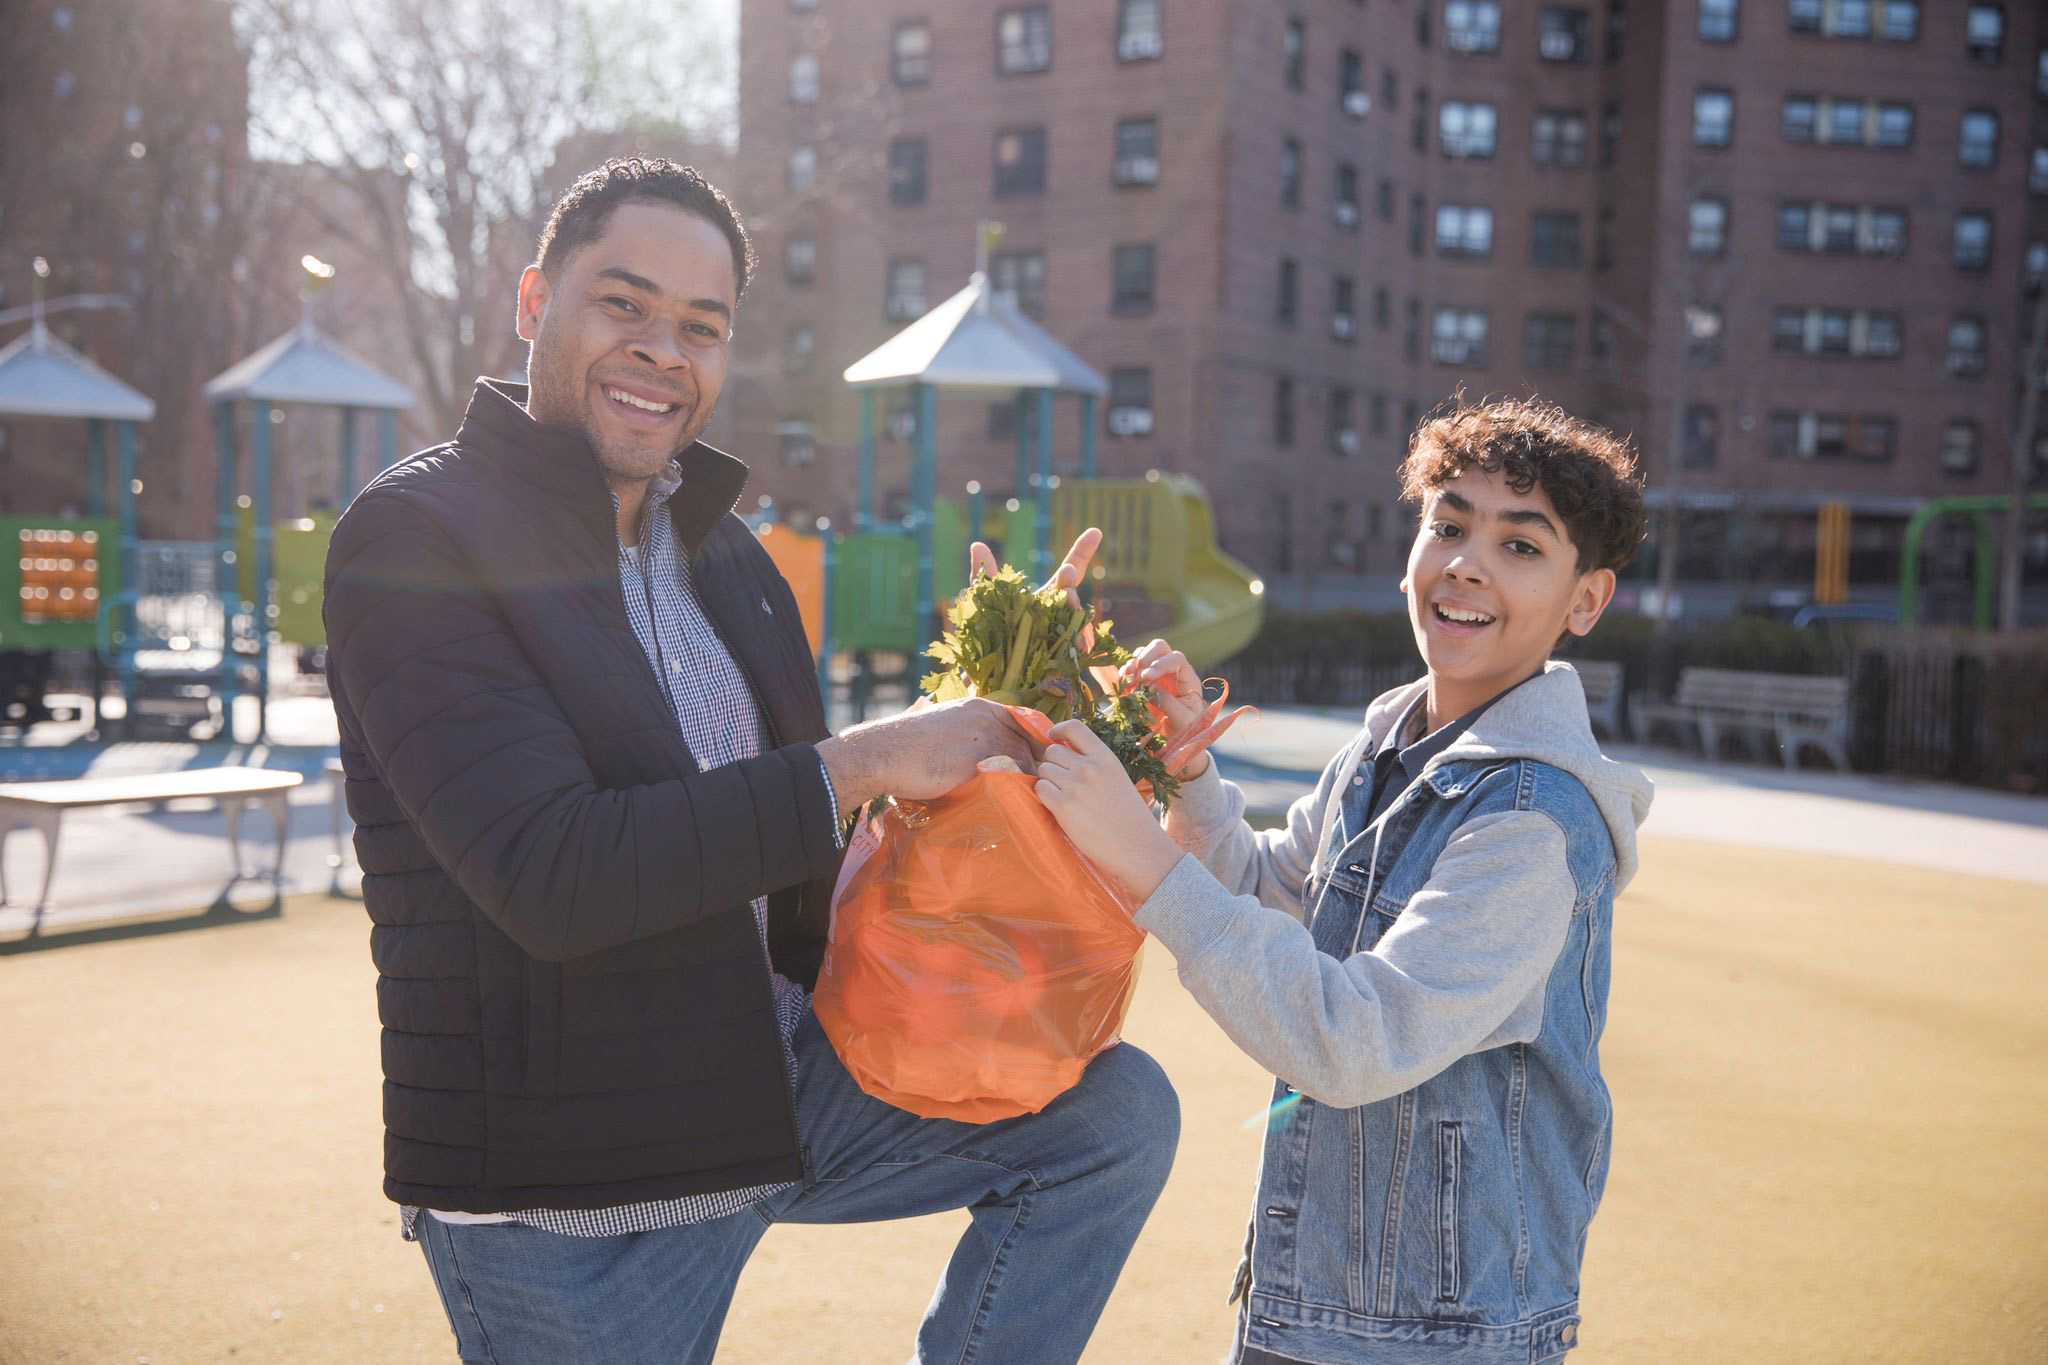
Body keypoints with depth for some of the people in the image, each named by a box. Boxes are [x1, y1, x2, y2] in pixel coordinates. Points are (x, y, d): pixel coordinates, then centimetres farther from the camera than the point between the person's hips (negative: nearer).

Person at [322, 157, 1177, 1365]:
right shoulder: (418, 540, -14)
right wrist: (863, 763, -23)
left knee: (1119, 1110, 1)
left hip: (779, 1085, 7)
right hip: (567, 1197, -6)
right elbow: (550, 878, -26)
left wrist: (991, 691, 4)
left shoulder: (720, 549, 9)